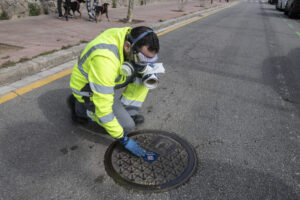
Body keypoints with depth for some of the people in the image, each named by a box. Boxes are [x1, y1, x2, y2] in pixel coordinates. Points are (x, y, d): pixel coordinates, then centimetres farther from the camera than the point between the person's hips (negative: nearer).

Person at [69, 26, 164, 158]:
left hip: (107, 79, 7)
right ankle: (80, 107, 3)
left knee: (142, 74, -9)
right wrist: (123, 139, -24)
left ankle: (128, 113, 4)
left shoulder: (133, 38, -16)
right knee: (127, 126, -9)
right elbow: (103, 105, -34)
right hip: (88, 89, -7)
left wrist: (149, 72, -18)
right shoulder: (105, 59, -40)